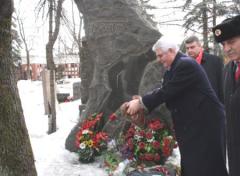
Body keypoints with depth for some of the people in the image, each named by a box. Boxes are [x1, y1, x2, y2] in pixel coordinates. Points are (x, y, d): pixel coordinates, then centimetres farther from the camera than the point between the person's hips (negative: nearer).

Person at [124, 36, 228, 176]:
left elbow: (167, 91, -23)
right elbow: (163, 90, 6)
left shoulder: (186, 64, -20)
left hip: (205, 120, -9)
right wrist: (141, 104, -6)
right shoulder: (173, 67, 10)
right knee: (190, 164, 14)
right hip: (190, 122, 9)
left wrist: (140, 103, -16)